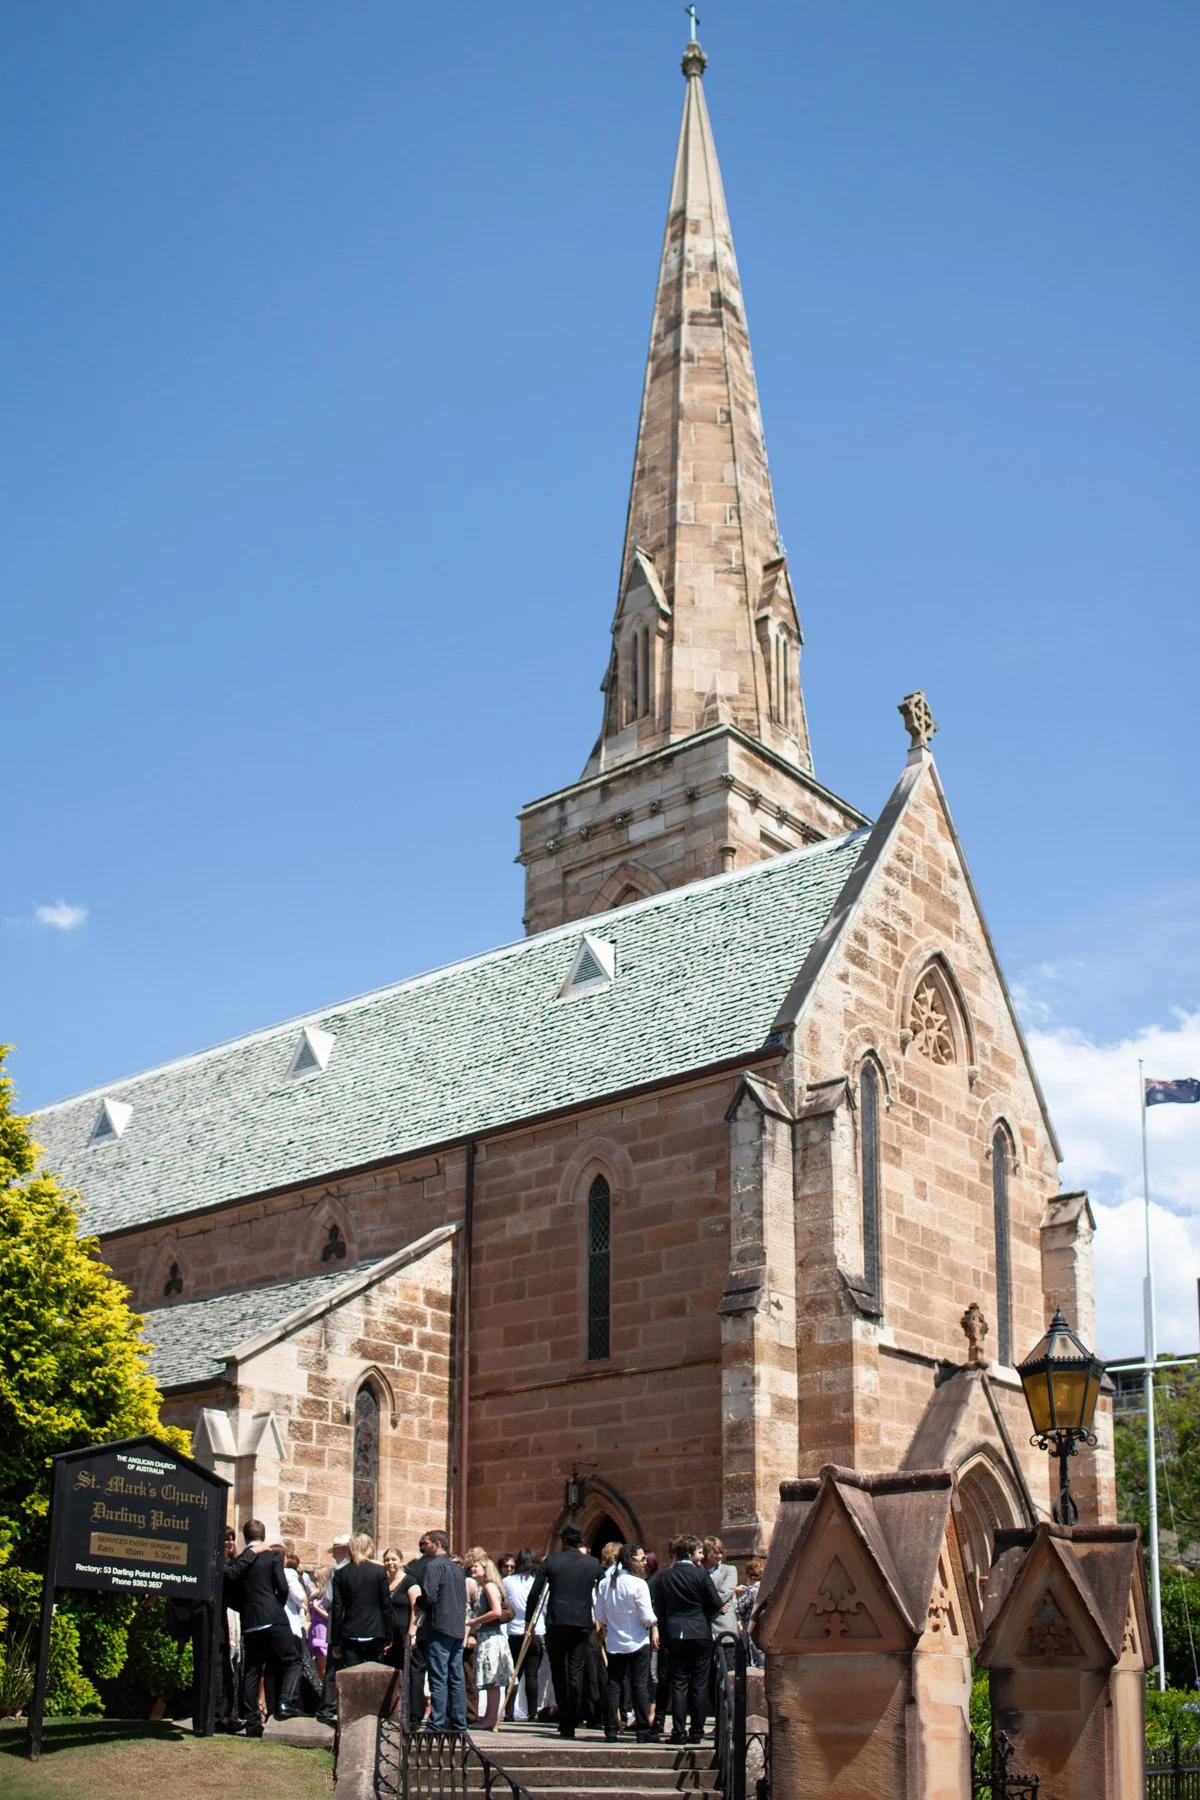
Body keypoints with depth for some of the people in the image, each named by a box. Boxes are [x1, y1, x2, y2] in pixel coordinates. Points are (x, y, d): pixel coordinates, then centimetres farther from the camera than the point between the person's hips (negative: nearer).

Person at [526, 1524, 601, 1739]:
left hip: (556, 1623, -1)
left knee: (558, 1671, 11)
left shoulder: (551, 1561, 2)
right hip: (582, 1624, 1)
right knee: (576, 1672, 4)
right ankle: (569, 1724, -1)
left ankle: (564, 1721, 7)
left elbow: (534, 1594, 1)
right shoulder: (593, 1564, 6)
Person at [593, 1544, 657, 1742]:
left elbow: (599, 1615, 6)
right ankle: (643, 1731, 2)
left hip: (613, 1643, 4)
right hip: (637, 1643, -4)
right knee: (640, 1686, 2)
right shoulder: (638, 1584, -14)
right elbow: (647, 1616, -14)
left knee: (613, 1685, 9)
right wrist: (654, 1626, 8)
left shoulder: (605, 1583, 1)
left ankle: (611, 1730, 9)